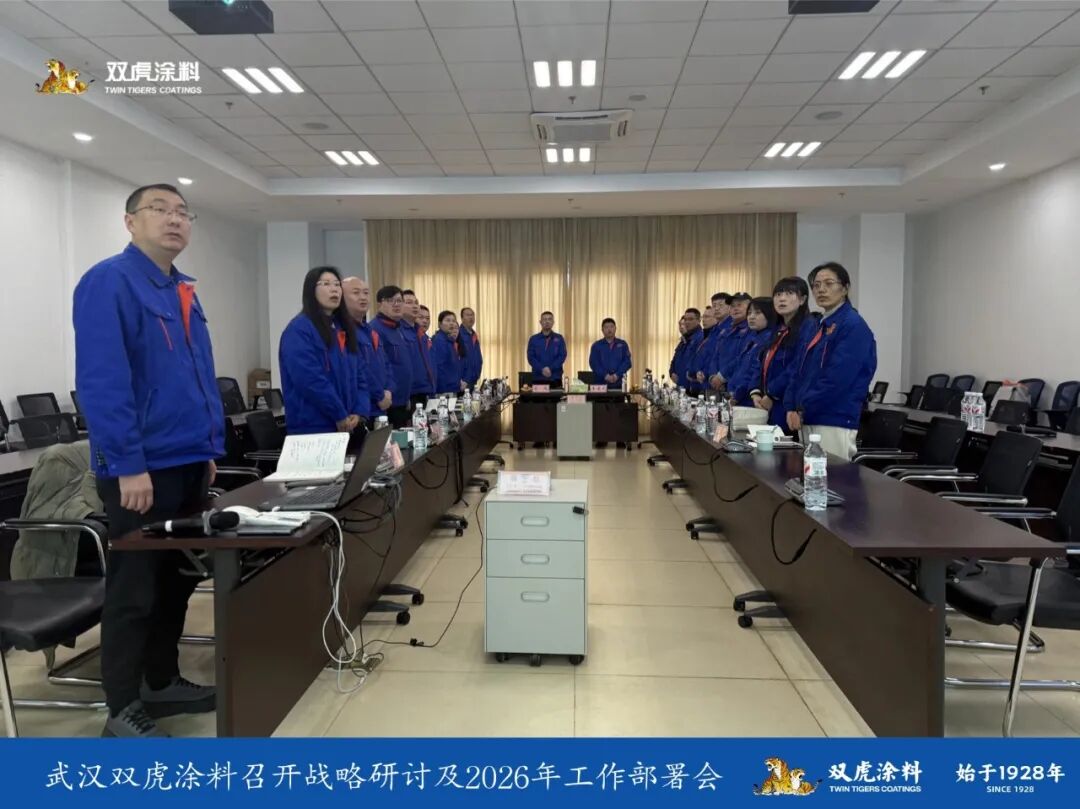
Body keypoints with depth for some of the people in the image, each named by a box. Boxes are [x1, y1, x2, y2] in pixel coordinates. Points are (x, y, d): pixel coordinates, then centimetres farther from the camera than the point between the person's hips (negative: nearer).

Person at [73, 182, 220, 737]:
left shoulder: (183, 292, 15)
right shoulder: (108, 282, -12)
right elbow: (101, 382, -20)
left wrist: (209, 449, 16)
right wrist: (128, 465, -21)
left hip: (188, 464, 9)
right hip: (140, 469, -8)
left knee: (177, 580, 16)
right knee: (135, 589, 2)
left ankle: (162, 682, 32)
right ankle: (123, 713, 16)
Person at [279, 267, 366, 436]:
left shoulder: (344, 328, 15)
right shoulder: (299, 329, -10)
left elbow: (358, 375, 14)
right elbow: (310, 380, -20)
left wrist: (358, 412, -1)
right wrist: (341, 416, -14)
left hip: (349, 426, 8)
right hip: (313, 428, -8)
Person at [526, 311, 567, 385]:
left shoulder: (559, 338, 9)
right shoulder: (533, 339, 8)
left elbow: (562, 356, -1)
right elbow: (531, 357, 0)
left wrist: (550, 368, -14)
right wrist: (542, 369, -15)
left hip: (555, 379, 0)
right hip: (538, 379, 0)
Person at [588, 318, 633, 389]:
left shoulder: (623, 344, 10)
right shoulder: (596, 346, 7)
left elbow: (627, 362, 2)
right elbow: (594, 363, -3)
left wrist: (617, 375, -12)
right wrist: (605, 376, -15)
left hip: (618, 384, 1)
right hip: (600, 384, -1)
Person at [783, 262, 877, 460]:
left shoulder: (853, 326, -10)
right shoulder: (820, 326, 16)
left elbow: (837, 378, -19)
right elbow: (800, 372, 16)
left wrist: (804, 410, -13)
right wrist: (792, 408, 2)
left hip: (835, 422, -8)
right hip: (808, 420, 8)